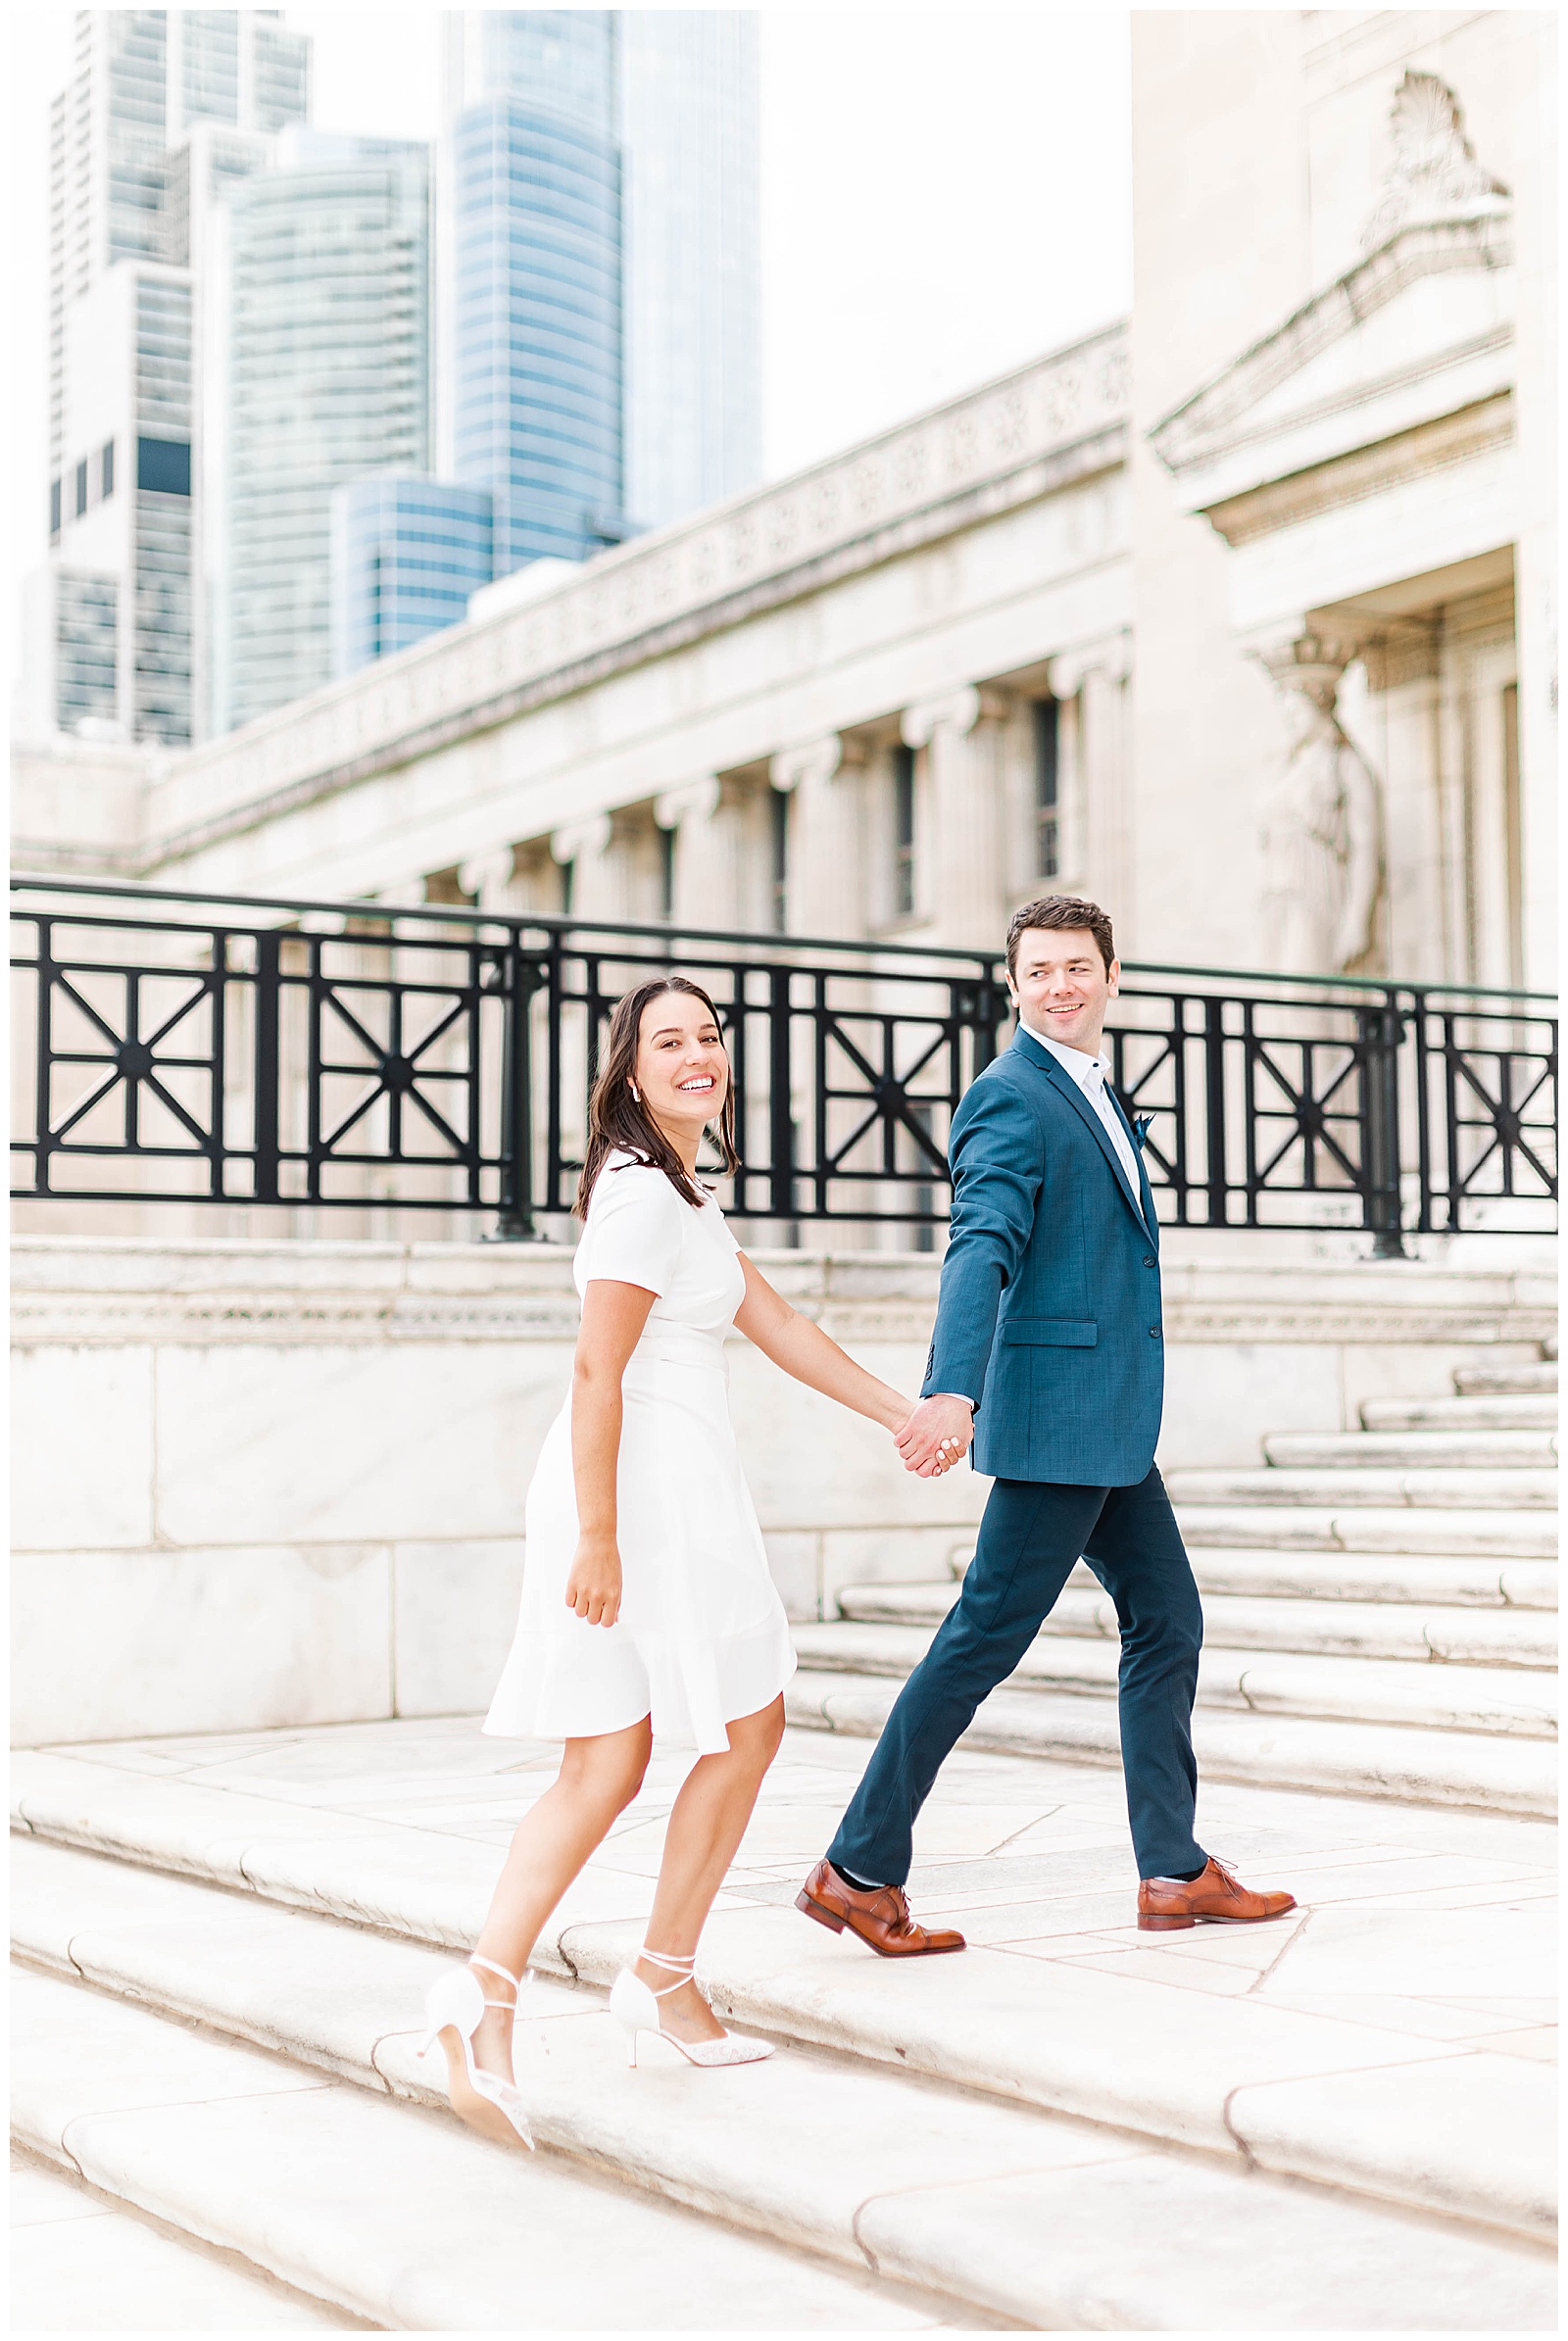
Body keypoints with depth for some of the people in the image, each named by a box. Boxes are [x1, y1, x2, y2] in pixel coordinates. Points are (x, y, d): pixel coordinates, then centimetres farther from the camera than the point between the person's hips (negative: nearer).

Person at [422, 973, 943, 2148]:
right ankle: (665, 1975, 18)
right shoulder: (644, 1194, -12)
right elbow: (599, 1370, -18)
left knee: (607, 1765, 6)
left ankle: (489, 1985, -6)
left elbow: (775, 1323, 22)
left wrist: (901, 1413, 23)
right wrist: (598, 1534, -21)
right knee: (746, 1727, 8)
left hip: (666, 1488, 9)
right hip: (653, 1488, -9)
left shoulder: (679, 1191, 19)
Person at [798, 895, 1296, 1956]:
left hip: (1110, 1426, 10)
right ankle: (859, 1871, 1)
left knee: (1168, 1624, 12)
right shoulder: (1010, 1096, -13)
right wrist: (951, 1392, -40)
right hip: (1057, 1415, -10)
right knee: (986, 1637, -6)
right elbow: (981, 1250, -26)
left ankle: (1175, 1871, 20)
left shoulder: (1094, 1092, 17)